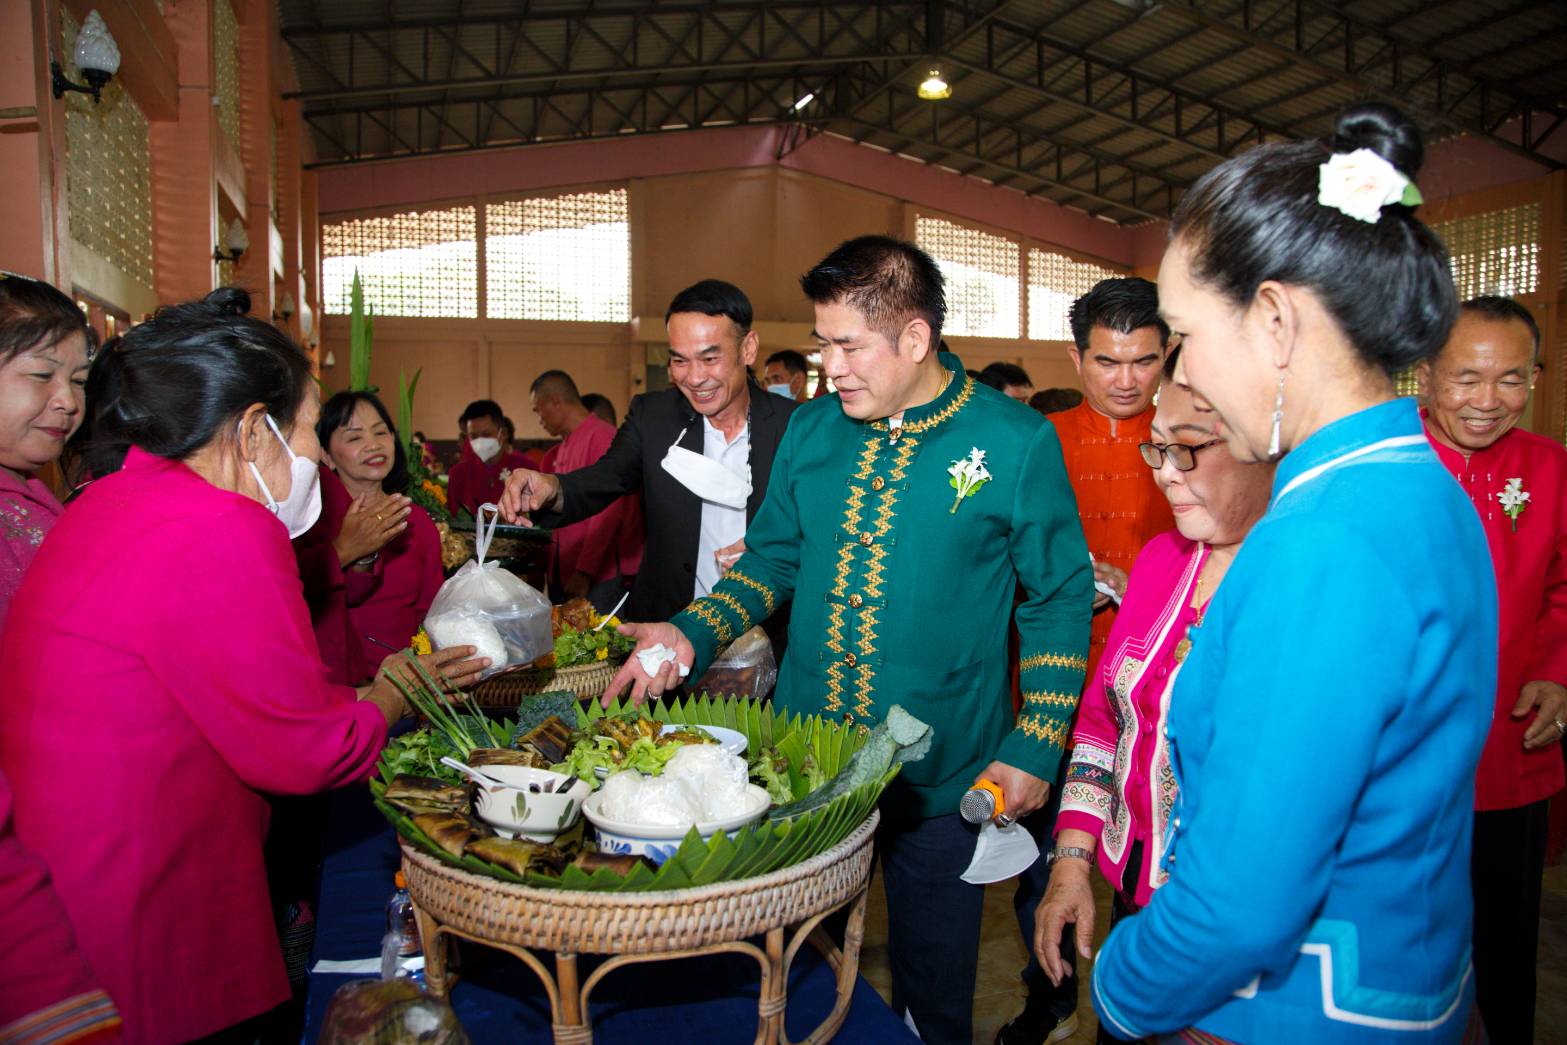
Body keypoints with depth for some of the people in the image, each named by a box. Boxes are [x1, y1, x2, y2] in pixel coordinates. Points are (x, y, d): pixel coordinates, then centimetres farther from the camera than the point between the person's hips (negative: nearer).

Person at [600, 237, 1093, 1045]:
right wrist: (693, 635, -5)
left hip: (942, 780, -3)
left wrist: (1034, 747, -9)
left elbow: (1060, 599, -5)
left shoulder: (1016, 442, -10)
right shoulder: (811, 429, 2)